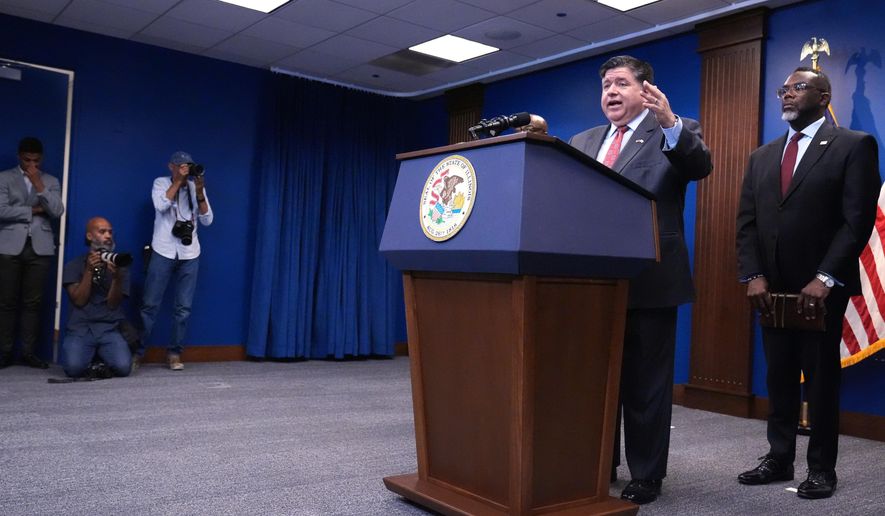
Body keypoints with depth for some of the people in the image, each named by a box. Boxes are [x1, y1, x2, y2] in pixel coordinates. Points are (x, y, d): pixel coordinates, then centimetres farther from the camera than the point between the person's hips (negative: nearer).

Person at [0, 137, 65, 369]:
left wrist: (39, 184, -7)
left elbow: (57, 211, -2)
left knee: (33, 302, 1)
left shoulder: (50, 181, 14)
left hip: (40, 247, 1)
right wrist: (34, 210, -4)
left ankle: (29, 352, 5)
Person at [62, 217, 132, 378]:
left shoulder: (118, 265, 12)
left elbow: (113, 304, 0)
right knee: (74, 368, -29)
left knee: (123, 367, -26)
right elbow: (79, 301, -3)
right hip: (80, 329, -1)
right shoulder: (73, 266, 10)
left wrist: (116, 277, -16)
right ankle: (91, 356, 7)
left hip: (110, 329, 1)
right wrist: (89, 271, -11)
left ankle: (102, 356, 9)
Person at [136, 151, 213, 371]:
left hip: (189, 254, 2)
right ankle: (137, 351, 5)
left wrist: (199, 193, -10)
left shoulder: (196, 187, 9)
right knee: (150, 304, -3)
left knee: (184, 307, 1)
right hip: (163, 252, -2)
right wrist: (179, 180, -14)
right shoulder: (160, 183, 4)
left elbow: (207, 220, 1)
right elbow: (161, 205, -16)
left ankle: (174, 352, 11)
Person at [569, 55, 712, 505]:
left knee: (646, 383, 3)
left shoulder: (675, 132, 2)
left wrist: (670, 122, -33)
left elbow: (700, 166, -18)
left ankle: (647, 476, 16)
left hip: (649, 280, -5)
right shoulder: (583, 142, 18)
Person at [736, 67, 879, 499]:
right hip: (772, 288, 5)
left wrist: (825, 278, -18)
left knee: (821, 377, 4)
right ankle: (779, 458, 19)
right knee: (779, 377, 9)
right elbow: (747, 222, 9)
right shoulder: (762, 157, 15)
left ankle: (821, 467, 15)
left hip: (821, 288, -4)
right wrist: (753, 276, -4)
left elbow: (858, 219, -10)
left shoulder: (854, 146, -1)